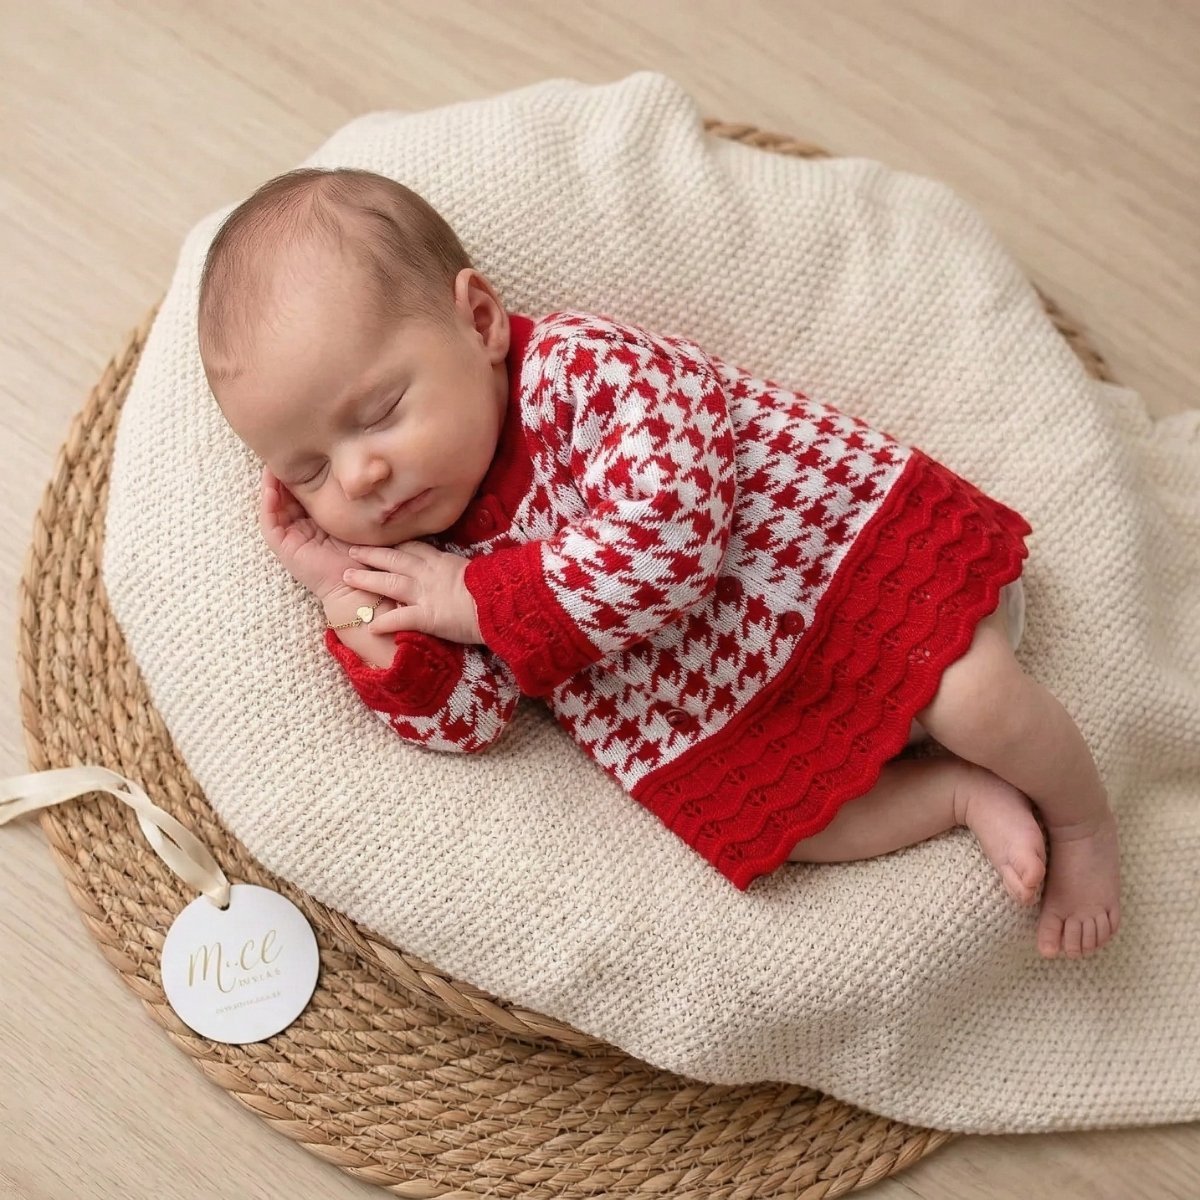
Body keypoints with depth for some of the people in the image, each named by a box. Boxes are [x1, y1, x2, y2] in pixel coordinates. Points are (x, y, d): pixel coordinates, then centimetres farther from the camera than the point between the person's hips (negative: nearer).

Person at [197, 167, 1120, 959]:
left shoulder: (586, 365, -24)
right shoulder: (429, 549, -4)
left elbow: (667, 533, -36)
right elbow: (464, 721, -8)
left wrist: (479, 599, -28)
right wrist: (351, 602, -22)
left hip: (850, 543, -6)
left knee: (975, 697, -20)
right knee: (746, 813, -13)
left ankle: (1085, 822, 11)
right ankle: (966, 795, 2)